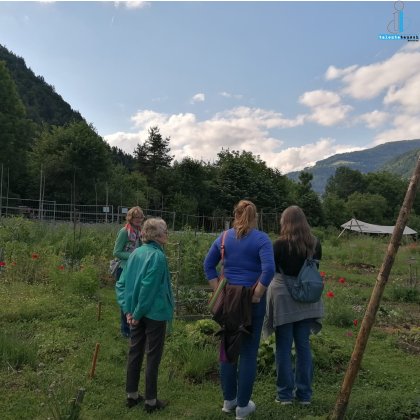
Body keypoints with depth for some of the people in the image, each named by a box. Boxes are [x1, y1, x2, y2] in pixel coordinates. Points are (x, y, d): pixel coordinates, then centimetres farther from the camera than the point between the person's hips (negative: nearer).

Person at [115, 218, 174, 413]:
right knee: (153, 356, 7)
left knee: (134, 353, 17)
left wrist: (128, 309, 1)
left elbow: (121, 284, 3)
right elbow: (148, 287, -23)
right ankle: (150, 401, 20)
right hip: (155, 313, -7)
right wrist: (138, 313, -14)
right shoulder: (158, 256, -19)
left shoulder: (136, 253, 3)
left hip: (137, 313, 7)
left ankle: (132, 395, 31)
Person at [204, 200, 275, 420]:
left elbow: (208, 265, 3)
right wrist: (258, 294, -12)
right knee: (248, 351, 8)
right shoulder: (261, 238, -9)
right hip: (251, 300, -3)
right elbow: (268, 269, -21)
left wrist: (218, 290, 3)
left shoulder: (224, 237, 2)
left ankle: (228, 400, 29)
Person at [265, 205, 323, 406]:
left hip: (283, 298, -4)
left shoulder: (280, 244, -13)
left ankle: (285, 394, 17)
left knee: (284, 347, 7)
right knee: (303, 346, 13)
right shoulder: (315, 244, 0)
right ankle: (304, 394, 23)